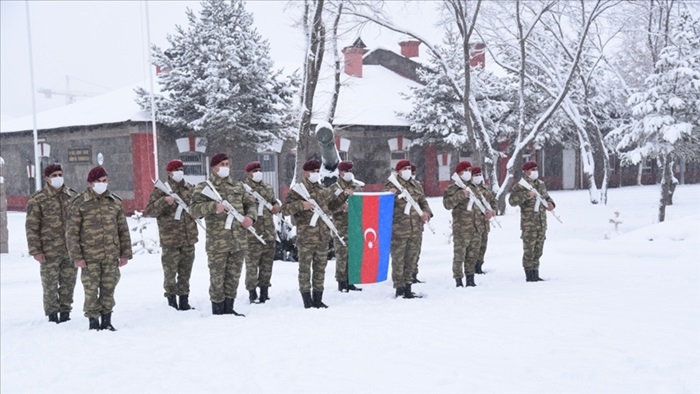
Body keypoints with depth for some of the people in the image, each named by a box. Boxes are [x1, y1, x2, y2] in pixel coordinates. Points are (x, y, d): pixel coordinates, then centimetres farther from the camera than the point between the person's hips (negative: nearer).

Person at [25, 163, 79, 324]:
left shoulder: (73, 196, 8)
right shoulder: (37, 200, -3)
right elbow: (31, 227, -4)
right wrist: (35, 250, -9)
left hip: (71, 251, 3)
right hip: (49, 252, -3)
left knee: (68, 284, 10)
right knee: (50, 285, 4)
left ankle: (65, 314, 22)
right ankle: (52, 315, 15)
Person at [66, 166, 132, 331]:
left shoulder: (115, 201, 8)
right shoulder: (79, 203, -2)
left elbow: (123, 230, 11)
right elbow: (72, 232, -2)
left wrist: (125, 254, 8)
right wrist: (76, 256, -7)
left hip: (111, 256, 3)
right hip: (89, 257, -3)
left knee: (108, 289, 7)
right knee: (91, 290, 0)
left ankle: (106, 321, 19)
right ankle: (93, 322, 13)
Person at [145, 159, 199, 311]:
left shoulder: (191, 189, 11)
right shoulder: (161, 190, -2)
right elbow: (150, 211, -9)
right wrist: (164, 201, -23)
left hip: (189, 238, 4)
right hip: (170, 240, -4)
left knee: (185, 272, 11)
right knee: (170, 273, -1)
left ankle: (184, 301, 20)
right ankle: (171, 302, 11)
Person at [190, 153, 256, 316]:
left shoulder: (238, 186, 15)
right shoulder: (204, 187, -1)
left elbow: (249, 204, 21)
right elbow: (194, 210, -12)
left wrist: (250, 217, 0)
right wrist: (213, 206, -28)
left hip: (239, 241, 5)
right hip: (217, 243, -5)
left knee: (233, 277, 13)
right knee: (217, 278, 1)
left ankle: (229, 308, 25)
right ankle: (218, 311, 13)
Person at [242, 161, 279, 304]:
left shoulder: (268, 188, 15)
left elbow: (274, 201, 24)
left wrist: (276, 206, 3)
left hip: (269, 232, 6)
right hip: (253, 233, -6)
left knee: (267, 263, 11)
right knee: (252, 264, -3)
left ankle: (264, 291, 21)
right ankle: (252, 293, 5)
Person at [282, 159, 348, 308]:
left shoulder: (324, 191, 14)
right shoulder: (298, 190, -3)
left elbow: (332, 206, 27)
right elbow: (285, 209, -7)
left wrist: (343, 196, 15)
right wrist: (300, 205, -21)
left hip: (323, 236, 5)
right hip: (305, 237, -5)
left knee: (320, 268, 10)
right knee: (305, 268, 0)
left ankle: (317, 299, 19)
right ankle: (307, 300, 7)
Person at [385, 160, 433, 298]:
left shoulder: (416, 186, 13)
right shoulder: (391, 186, -3)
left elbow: (423, 202, 20)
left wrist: (426, 212, 0)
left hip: (416, 230, 6)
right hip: (398, 230, -6)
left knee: (411, 259, 13)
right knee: (398, 260, -3)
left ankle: (408, 288, 23)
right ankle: (399, 289, 6)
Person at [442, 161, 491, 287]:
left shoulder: (472, 187, 17)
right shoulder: (453, 188, -6)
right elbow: (447, 203, -19)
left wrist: (486, 212, 11)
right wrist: (461, 195, -26)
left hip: (476, 228, 7)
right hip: (462, 229, -7)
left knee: (473, 255, 13)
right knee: (459, 255, -4)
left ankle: (470, 279, 22)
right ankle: (458, 281, 3)